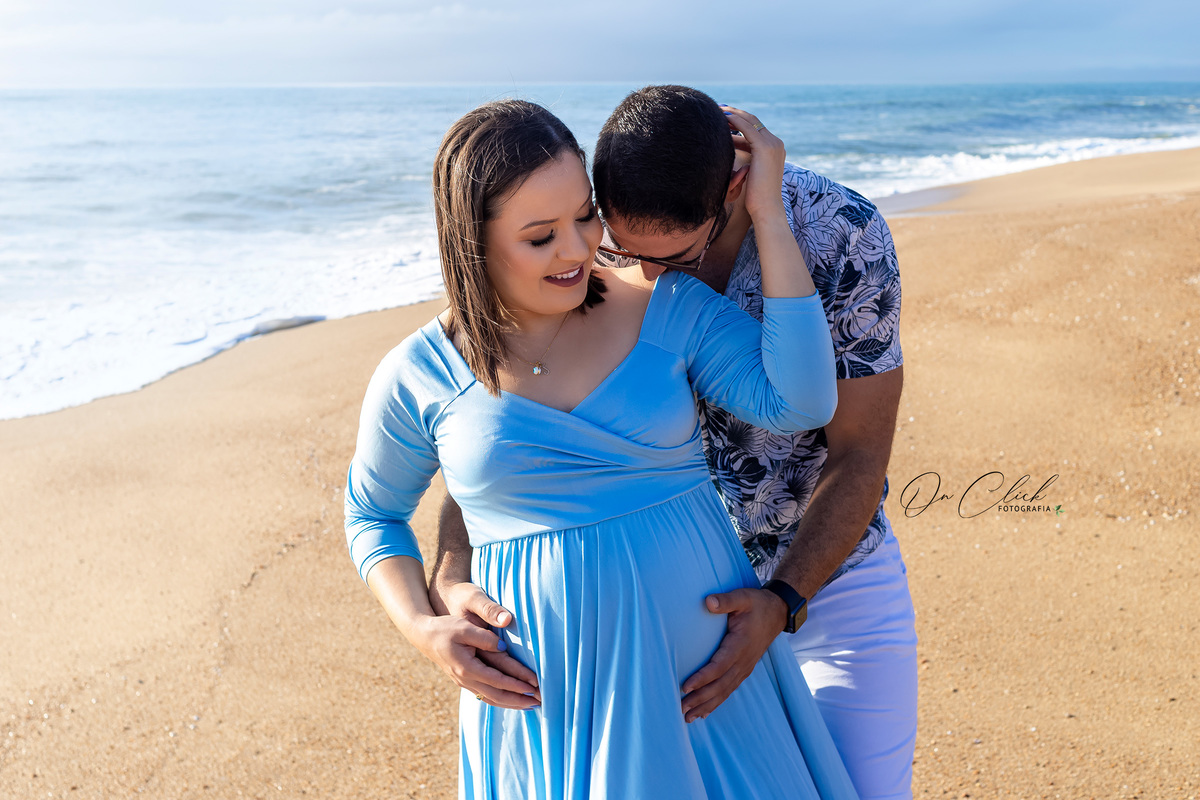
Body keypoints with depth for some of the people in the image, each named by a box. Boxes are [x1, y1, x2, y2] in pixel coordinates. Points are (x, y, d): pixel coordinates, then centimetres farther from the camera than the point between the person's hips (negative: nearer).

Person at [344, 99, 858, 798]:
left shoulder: (668, 308, -3)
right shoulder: (418, 378, -4)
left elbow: (801, 402, -16)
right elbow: (373, 513, 12)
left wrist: (768, 215, -17)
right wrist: (421, 628, -5)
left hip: (710, 672, 1)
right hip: (548, 702, -1)